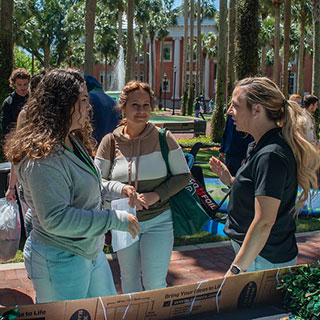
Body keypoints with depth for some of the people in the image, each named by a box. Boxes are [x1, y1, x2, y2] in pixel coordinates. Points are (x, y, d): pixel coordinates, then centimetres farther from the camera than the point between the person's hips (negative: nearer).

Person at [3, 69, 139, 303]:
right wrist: (116, 220, -26)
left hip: (92, 253, 10)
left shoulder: (74, 141, 6)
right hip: (60, 262, -10)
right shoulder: (43, 157, -26)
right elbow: (55, 219, -29)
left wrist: (117, 189, 2)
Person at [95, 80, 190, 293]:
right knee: (129, 279, 18)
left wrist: (156, 195, -16)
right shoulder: (111, 141, -4)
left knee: (154, 282, -1)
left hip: (158, 221, -2)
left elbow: (183, 175, -2)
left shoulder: (163, 138, -7)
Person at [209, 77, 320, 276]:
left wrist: (236, 270, -22)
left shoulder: (271, 156, -22)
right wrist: (230, 181, 10)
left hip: (264, 262, -9)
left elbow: (264, 222, -25)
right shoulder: (262, 147, 9)